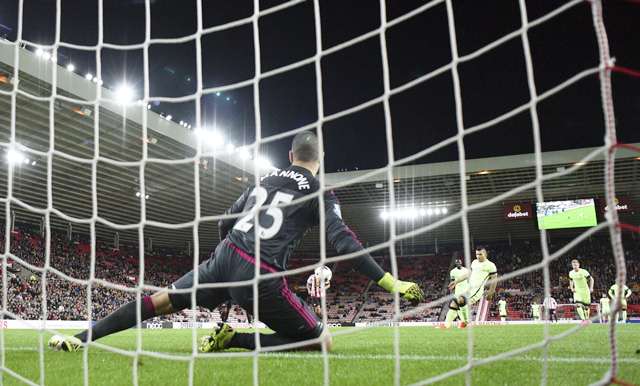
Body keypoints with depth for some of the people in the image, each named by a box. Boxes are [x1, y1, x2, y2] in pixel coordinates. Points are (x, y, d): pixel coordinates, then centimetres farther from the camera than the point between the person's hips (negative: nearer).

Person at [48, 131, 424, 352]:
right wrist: (391, 282, -10)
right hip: (262, 277, -5)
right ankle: (233, 339, -5)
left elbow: (224, 223, 23)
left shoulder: (264, 178, 20)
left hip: (224, 259, 6)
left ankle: (80, 338, 10)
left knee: (160, 300, 17)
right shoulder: (321, 193, 4)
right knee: (321, 341, 6)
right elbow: (344, 241, -9)